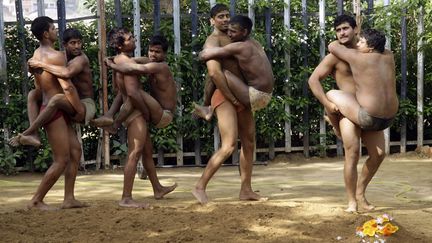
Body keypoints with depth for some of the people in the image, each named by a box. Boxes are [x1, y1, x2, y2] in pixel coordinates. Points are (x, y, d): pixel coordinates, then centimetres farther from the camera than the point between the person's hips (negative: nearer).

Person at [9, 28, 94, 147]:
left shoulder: (81, 59, -17)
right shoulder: (62, 56, 7)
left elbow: (67, 73, -37)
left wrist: (41, 64, -28)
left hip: (86, 106, -9)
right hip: (73, 104, 9)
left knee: (57, 99, -37)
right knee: (32, 95, 6)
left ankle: (26, 133, -24)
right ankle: (34, 134, -16)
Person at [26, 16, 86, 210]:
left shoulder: (37, 54, 12)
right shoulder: (56, 56, -17)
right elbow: (67, 87, -22)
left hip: (53, 110, 9)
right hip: (55, 111, -9)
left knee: (75, 151, 11)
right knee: (61, 160, -3)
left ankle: (69, 199, 13)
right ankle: (36, 200, 4)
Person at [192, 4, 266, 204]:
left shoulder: (231, 38, 18)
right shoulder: (213, 40, -9)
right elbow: (214, 72, -23)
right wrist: (231, 97, -20)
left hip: (240, 95, 9)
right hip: (224, 97, -9)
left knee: (249, 143, 10)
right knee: (229, 146, -17)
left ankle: (246, 190, 18)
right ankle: (200, 187, -9)